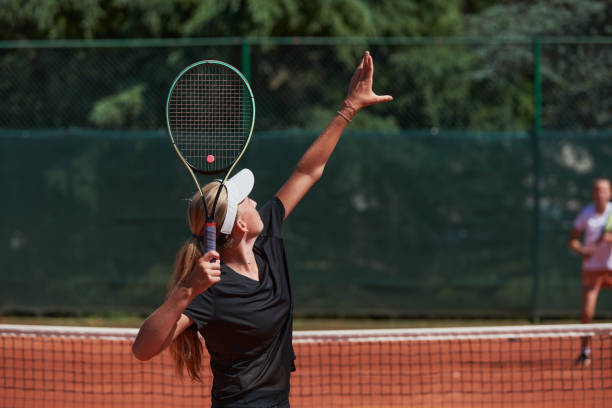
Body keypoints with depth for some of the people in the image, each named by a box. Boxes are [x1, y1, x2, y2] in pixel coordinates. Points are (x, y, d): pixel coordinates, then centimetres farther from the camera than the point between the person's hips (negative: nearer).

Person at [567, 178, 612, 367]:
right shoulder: (586, 214, 0)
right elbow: (572, 240, 5)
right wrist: (582, 250, -15)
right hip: (592, 268, 1)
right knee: (587, 313, -5)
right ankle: (585, 352, 7)